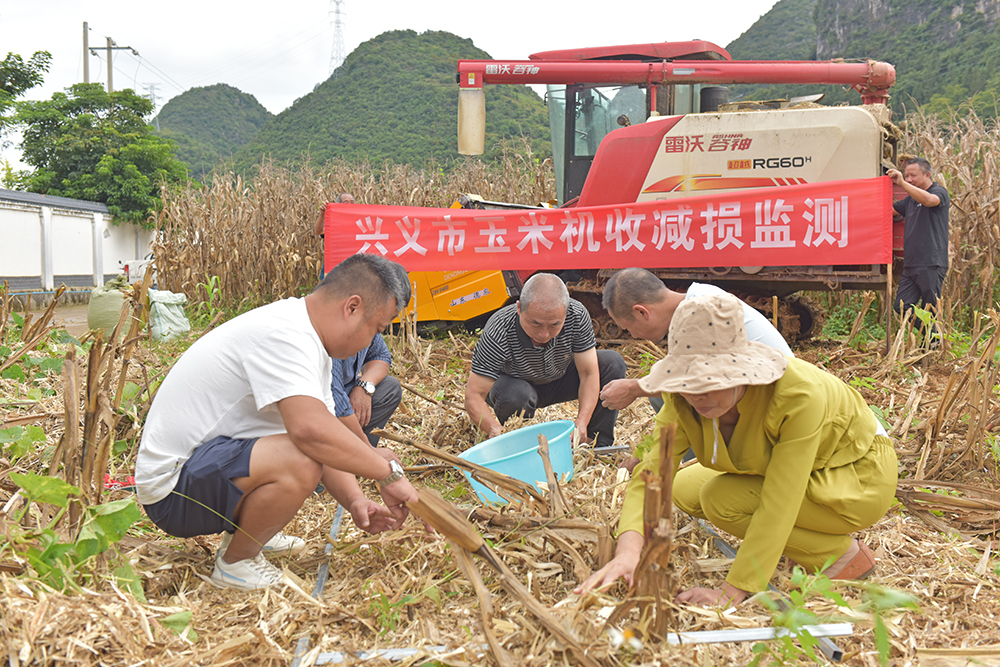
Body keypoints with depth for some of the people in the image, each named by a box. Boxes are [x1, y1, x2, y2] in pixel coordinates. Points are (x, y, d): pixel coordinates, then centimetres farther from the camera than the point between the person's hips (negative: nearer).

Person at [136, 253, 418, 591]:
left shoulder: (310, 342, 9)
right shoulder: (284, 334, -24)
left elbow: (323, 429, 9)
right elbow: (312, 431, -38)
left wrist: (355, 501, -6)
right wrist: (388, 472, -26)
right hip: (173, 486, -10)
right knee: (301, 462, -32)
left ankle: (247, 532, 20)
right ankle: (235, 561, -7)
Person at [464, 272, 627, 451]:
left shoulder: (578, 315, -28)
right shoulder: (497, 334, -37)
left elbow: (588, 373, -23)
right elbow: (474, 396, -35)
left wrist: (581, 422, -38)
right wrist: (498, 433, -53)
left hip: (559, 379, 4)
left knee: (613, 362, -17)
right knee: (516, 394, -39)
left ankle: (601, 443, -6)